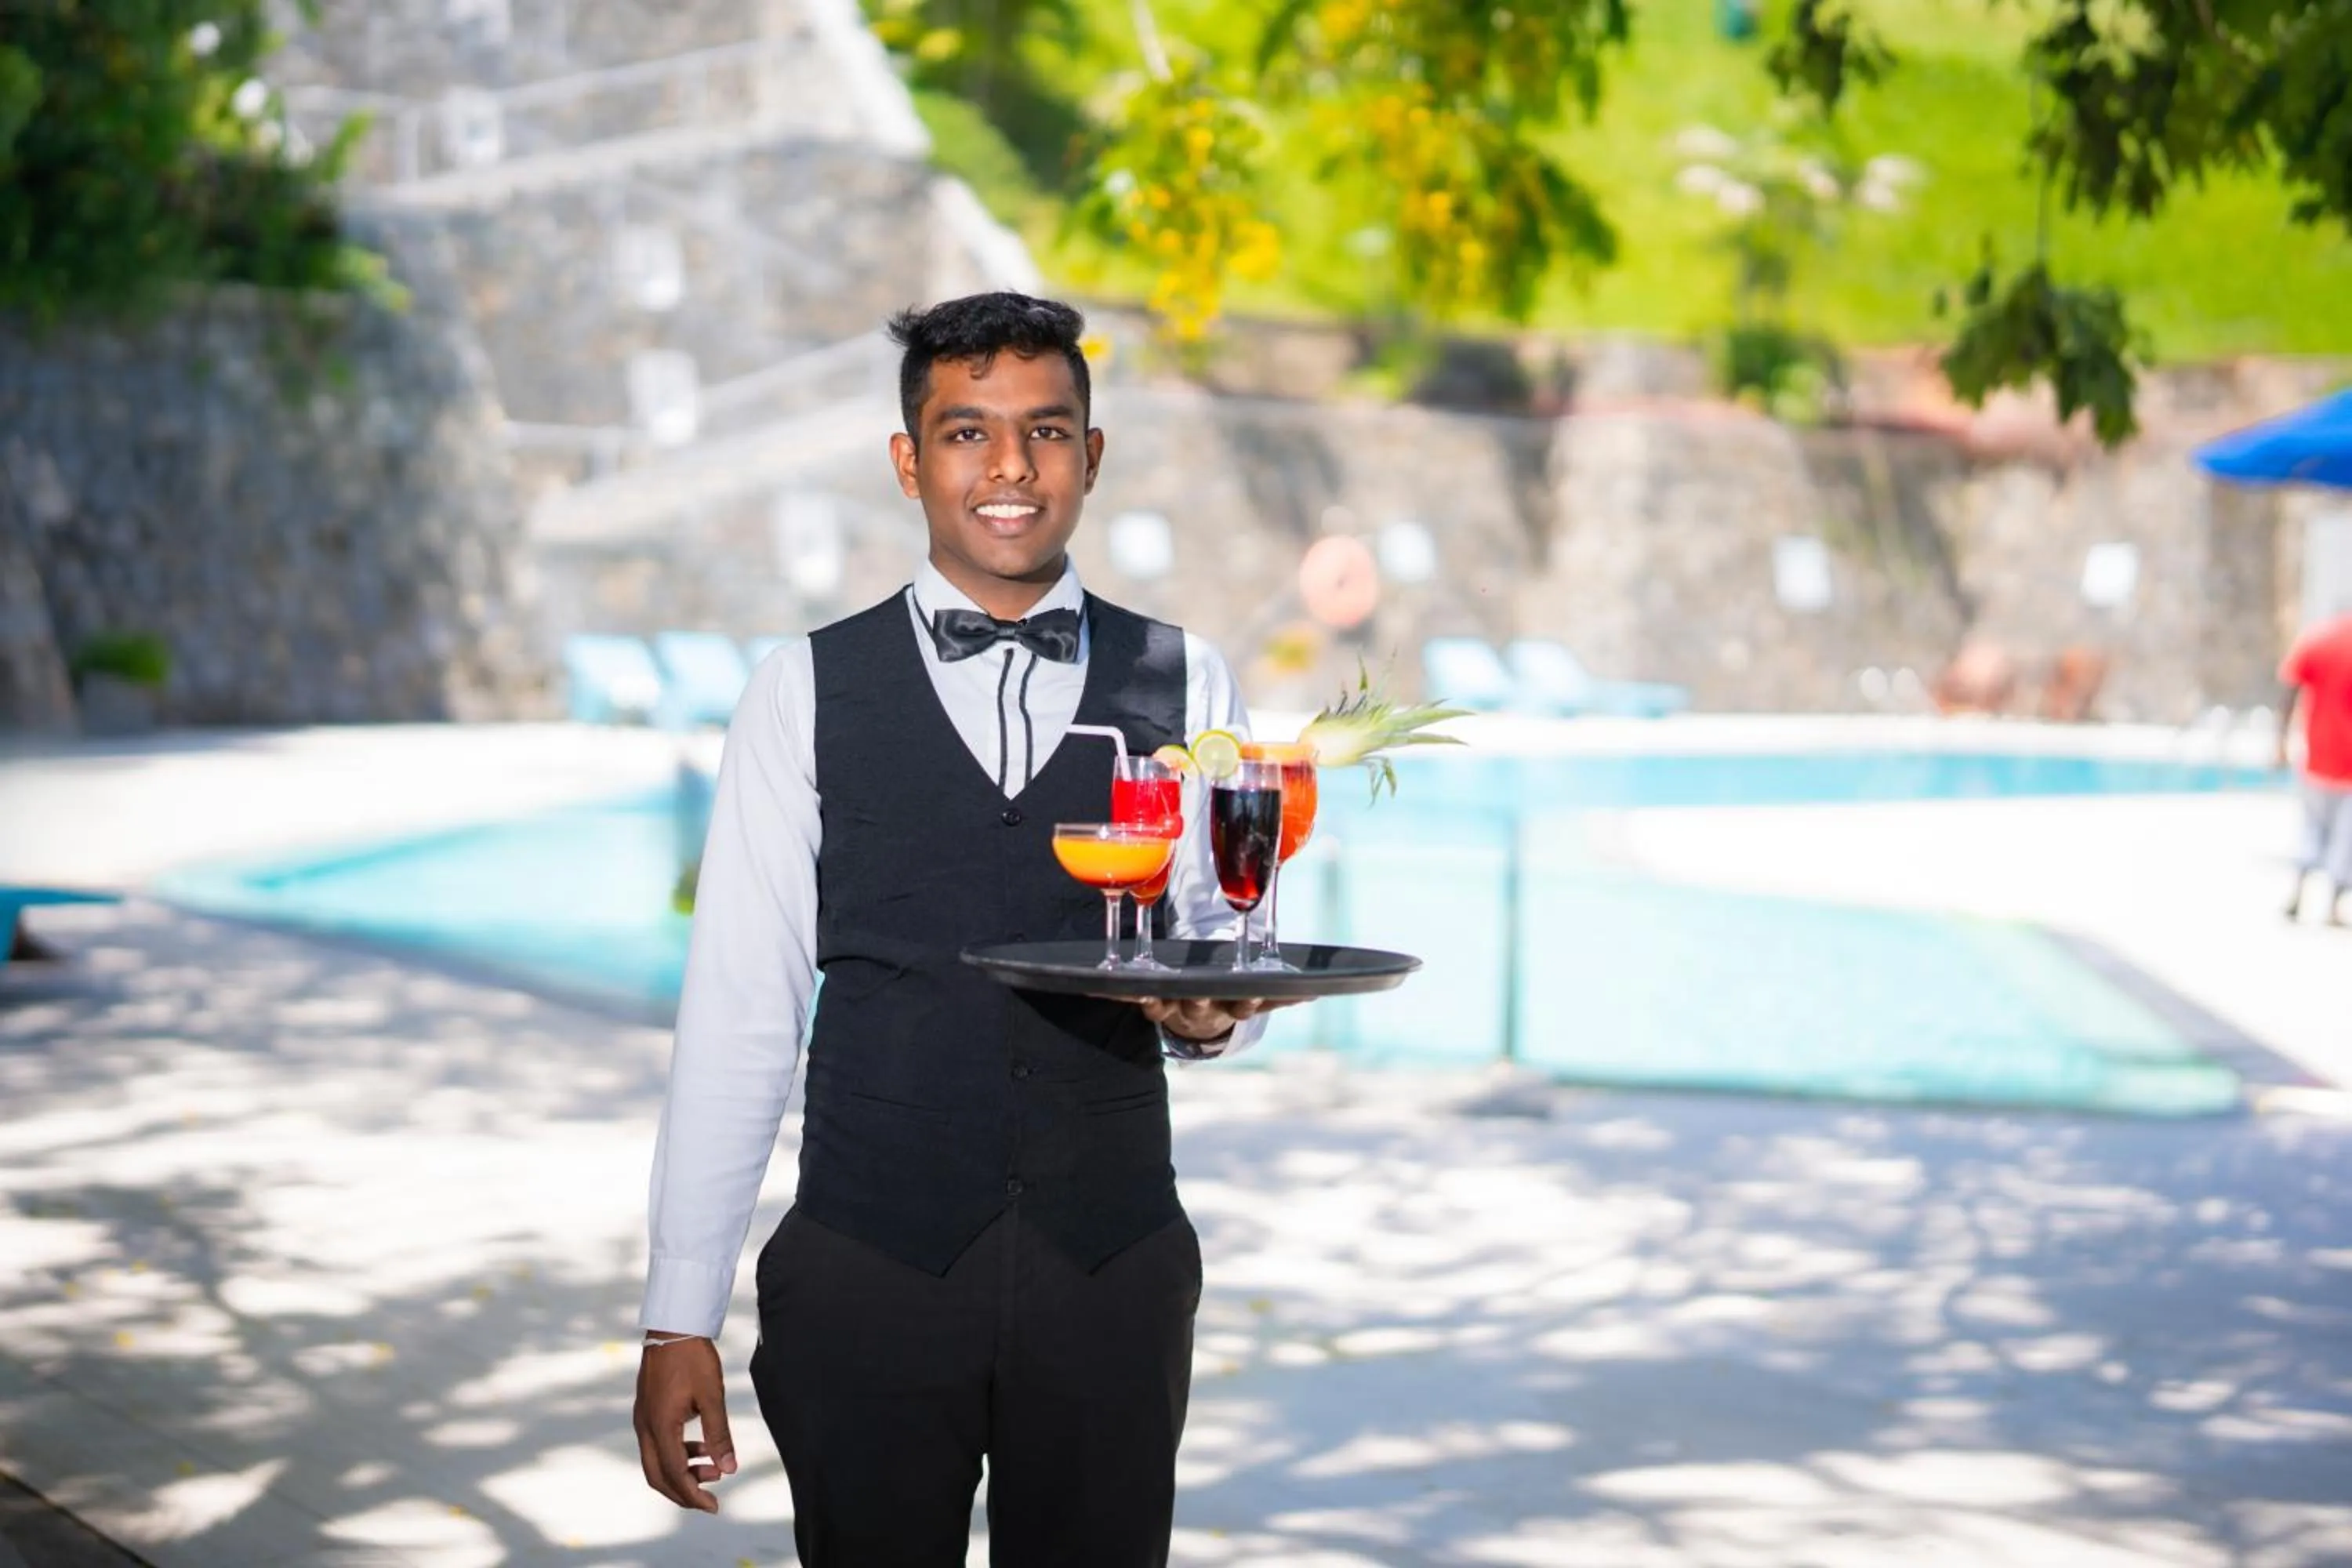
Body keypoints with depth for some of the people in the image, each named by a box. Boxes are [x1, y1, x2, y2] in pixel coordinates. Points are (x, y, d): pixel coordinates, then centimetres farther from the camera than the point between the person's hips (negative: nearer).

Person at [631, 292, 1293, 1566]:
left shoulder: (1183, 686, 6)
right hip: (869, 1270, -1)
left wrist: (1210, 1009, -15)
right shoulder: (807, 692, 1)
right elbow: (737, 1011, -1)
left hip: (1111, 1274, 2)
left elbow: (1226, 960, 11)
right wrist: (679, 1319, -3)